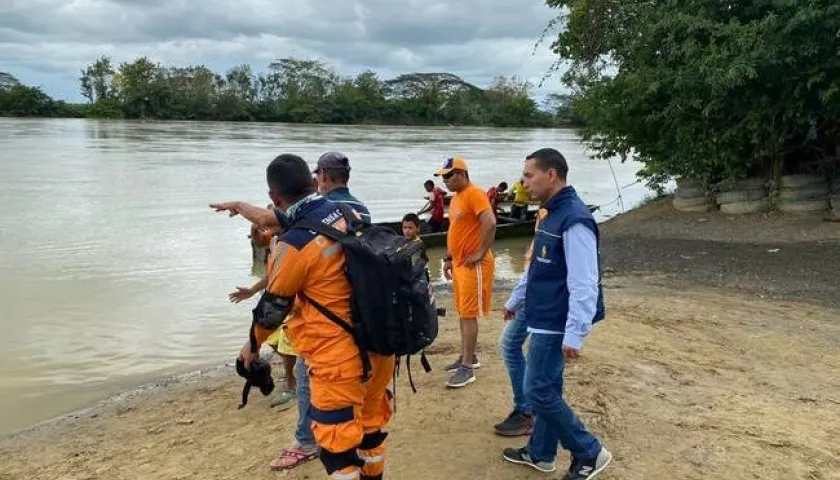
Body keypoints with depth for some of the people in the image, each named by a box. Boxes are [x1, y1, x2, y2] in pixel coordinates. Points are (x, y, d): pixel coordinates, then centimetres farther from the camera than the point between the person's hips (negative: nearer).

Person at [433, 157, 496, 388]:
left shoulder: (474, 194, -16)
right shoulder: (456, 197, 15)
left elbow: (490, 223, -28)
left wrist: (481, 253, -22)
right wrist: (449, 259, 19)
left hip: (473, 266, -10)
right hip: (459, 264, 10)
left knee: (469, 315, -6)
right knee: (463, 313, 15)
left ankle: (467, 368, -1)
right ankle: (468, 357, 27)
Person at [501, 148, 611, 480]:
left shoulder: (574, 219, -22)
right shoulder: (551, 214, 10)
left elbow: (584, 284, -25)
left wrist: (574, 334, -26)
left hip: (556, 324, -9)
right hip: (545, 320, 10)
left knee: (539, 392, -3)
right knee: (548, 389, 17)